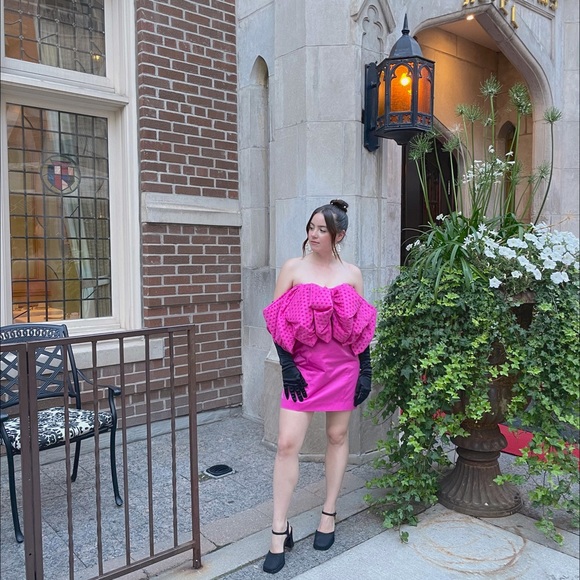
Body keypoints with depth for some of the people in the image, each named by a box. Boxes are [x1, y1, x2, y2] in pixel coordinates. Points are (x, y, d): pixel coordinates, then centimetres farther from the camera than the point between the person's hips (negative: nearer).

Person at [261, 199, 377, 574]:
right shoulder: (293, 268, -1)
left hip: (343, 368, 2)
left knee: (338, 436, 11)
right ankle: (280, 530, 8)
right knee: (288, 443, -6)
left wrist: (365, 372, 1)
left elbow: (362, 328, 6)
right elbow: (278, 323, -3)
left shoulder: (352, 273, 3)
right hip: (303, 368, -1)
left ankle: (329, 515, 29)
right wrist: (288, 369, -10)